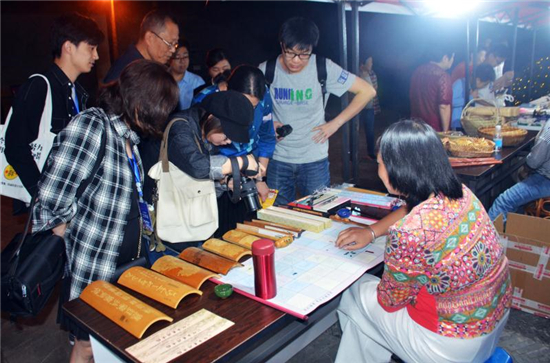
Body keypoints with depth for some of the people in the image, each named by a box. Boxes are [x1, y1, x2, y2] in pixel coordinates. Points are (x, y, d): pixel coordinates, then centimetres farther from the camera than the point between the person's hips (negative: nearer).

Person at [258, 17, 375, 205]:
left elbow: (367, 91, -5)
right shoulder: (266, 70, -5)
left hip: (314, 159, -1)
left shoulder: (323, 68, -9)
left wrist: (335, 123, -8)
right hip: (278, 159, 2)